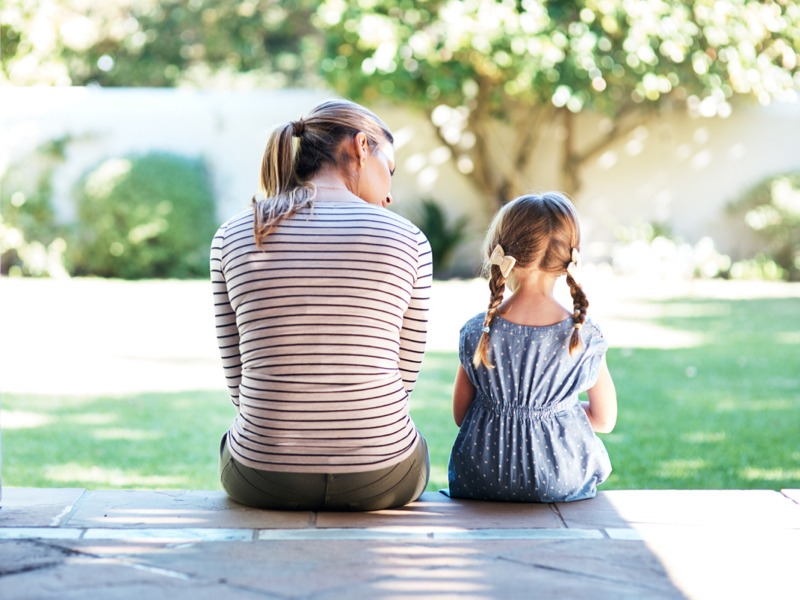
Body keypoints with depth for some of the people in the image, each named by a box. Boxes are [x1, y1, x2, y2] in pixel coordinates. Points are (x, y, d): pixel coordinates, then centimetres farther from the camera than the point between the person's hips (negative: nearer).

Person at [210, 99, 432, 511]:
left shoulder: (231, 238, -1)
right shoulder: (408, 241, -5)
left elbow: (238, 379, 3)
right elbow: (404, 375, 3)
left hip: (263, 477, 1)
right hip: (378, 481, -1)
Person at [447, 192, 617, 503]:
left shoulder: (477, 332, -9)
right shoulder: (585, 336, -10)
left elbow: (460, 414, 2)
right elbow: (605, 419, 1)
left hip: (480, 482, 1)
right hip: (563, 484, -1)